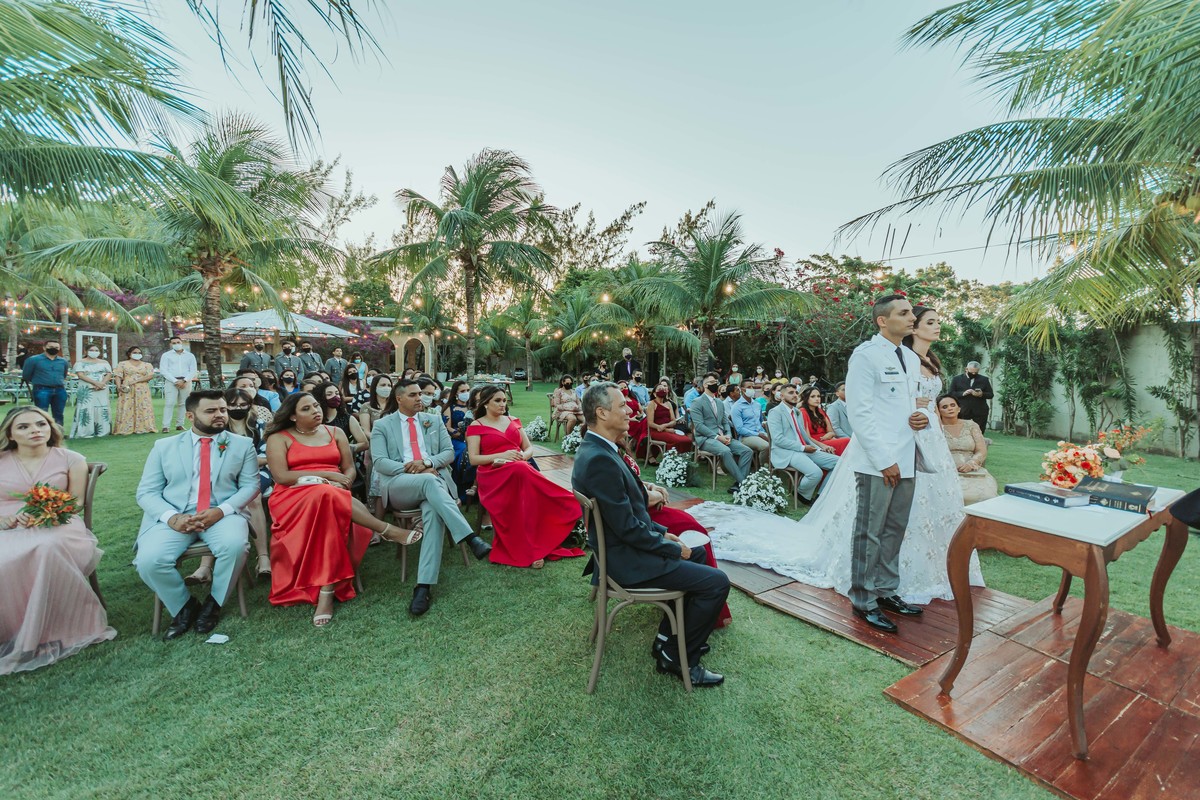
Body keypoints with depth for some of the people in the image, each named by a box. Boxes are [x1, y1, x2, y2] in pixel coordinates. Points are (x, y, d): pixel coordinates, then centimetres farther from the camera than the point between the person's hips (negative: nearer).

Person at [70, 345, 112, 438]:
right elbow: (80, 375, -7)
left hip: (102, 390, 3)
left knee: (102, 409, 0)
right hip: (86, 390, -3)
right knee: (86, 409, -7)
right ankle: (85, 432, -6)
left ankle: (102, 431, 2)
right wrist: (95, 383, -19)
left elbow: (109, 374, 5)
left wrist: (102, 383, -14)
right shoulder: (80, 362, 5)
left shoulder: (104, 362, 15)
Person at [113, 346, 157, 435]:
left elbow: (150, 376, -1)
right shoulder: (122, 364, 12)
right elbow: (117, 376, 3)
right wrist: (119, 386, -14)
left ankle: (143, 428, -3)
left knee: (143, 409, -4)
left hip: (143, 391, 1)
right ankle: (125, 429, -7)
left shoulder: (147, 365, 13)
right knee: (126, 409, -6)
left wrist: (136, 380, -12)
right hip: (127, 391, -1)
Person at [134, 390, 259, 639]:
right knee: (149, 560, -26)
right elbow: (146, 492, 8)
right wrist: (171, 517, -13)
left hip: (223, 514, -1)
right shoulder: (164, 446, 13)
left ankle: (213, 603, -3)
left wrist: (220, 511, -15)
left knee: (235, 545, -32)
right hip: (175, 516, 2)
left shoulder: (243, 444, 10)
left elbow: (250, 486, 3)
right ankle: (183, 607, 3)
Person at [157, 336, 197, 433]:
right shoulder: (166, 355, 7)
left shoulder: (190, 356, 12)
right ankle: (166, 426, -11)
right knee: (169, 403, -9)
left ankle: (179, 425, 7)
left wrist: (184, 380, -10)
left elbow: (193, 371, 6)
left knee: (183, 404, 2)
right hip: (171, 381, -2)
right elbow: (163, 370, -1)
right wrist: (175, 381, -13)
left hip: (186, 382, 2)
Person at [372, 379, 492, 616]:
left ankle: (424, 585, -37)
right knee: (429, 481, -37)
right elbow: (379, 462, 1)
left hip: (434, 478, 2)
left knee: (434, 511, -34)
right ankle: (470, 537, -44)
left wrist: (427, 462, -9)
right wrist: (410, 469, -14)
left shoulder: (434, 421, 19)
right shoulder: (382, 425, 13)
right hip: (399, 484, -1)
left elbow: (449, 453, 11)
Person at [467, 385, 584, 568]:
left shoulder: (513, 421, 20)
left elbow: (529, 448, 18)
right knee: (520, 472, -37)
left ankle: (532, 544, -24)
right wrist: (502, 455, -15)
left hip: (520, 470, 5)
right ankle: (529, 549, -31)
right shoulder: (476, 426, 6)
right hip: (493, 474, -4)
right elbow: (473, 459, -3)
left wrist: (522, 456, -6)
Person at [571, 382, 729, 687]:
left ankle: (668, 637, 31)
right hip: (627, 559, -11)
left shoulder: (595, 449, 5)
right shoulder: (600, 460, -28)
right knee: (717, 581, -8)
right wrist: (674, 548, -12)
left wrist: (661, 532, 10)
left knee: (697, 553, 25)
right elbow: (627, 528, -25)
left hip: (622, 546, 11)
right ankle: (677, 657, 12)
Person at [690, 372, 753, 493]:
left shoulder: (720, 403, 23)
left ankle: (737, 484, -18)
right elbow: (699, 425, -11)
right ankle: (743, 482, -29)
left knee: (747, 451, -15)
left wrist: (728, 435, -3)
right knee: (725, 451, -36)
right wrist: (717, 437, -18)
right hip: (706, 438, -7)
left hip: (722, 437, 7)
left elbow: (725, 422, 19)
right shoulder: (697, 402, -1)